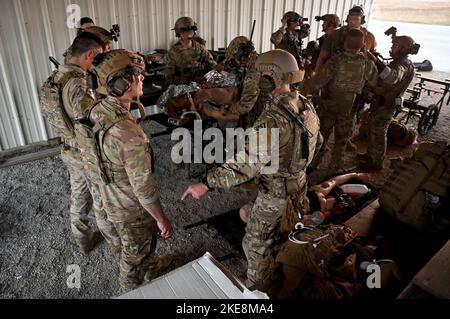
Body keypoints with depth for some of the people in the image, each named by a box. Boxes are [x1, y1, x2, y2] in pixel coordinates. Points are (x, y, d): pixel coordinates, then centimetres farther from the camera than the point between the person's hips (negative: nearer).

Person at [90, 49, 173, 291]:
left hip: (112, 197, 8)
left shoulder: (98, 111, -9)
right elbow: (144, 186, -31)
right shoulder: (128, 133, -38)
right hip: (131, 209, -8)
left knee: (148, 238, 32)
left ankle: (151, 270, 60)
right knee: (135, 255, 19)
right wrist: (162, 219, -16)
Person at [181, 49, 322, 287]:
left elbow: (247, 163, -39)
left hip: (276, 193, -9)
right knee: (286, 237, 28)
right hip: (299, 184, 9)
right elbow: (316, 141, 11)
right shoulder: (306, 105, -4)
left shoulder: (272, 119, -32)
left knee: (255, 245, 12)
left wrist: (207, 184, -37)